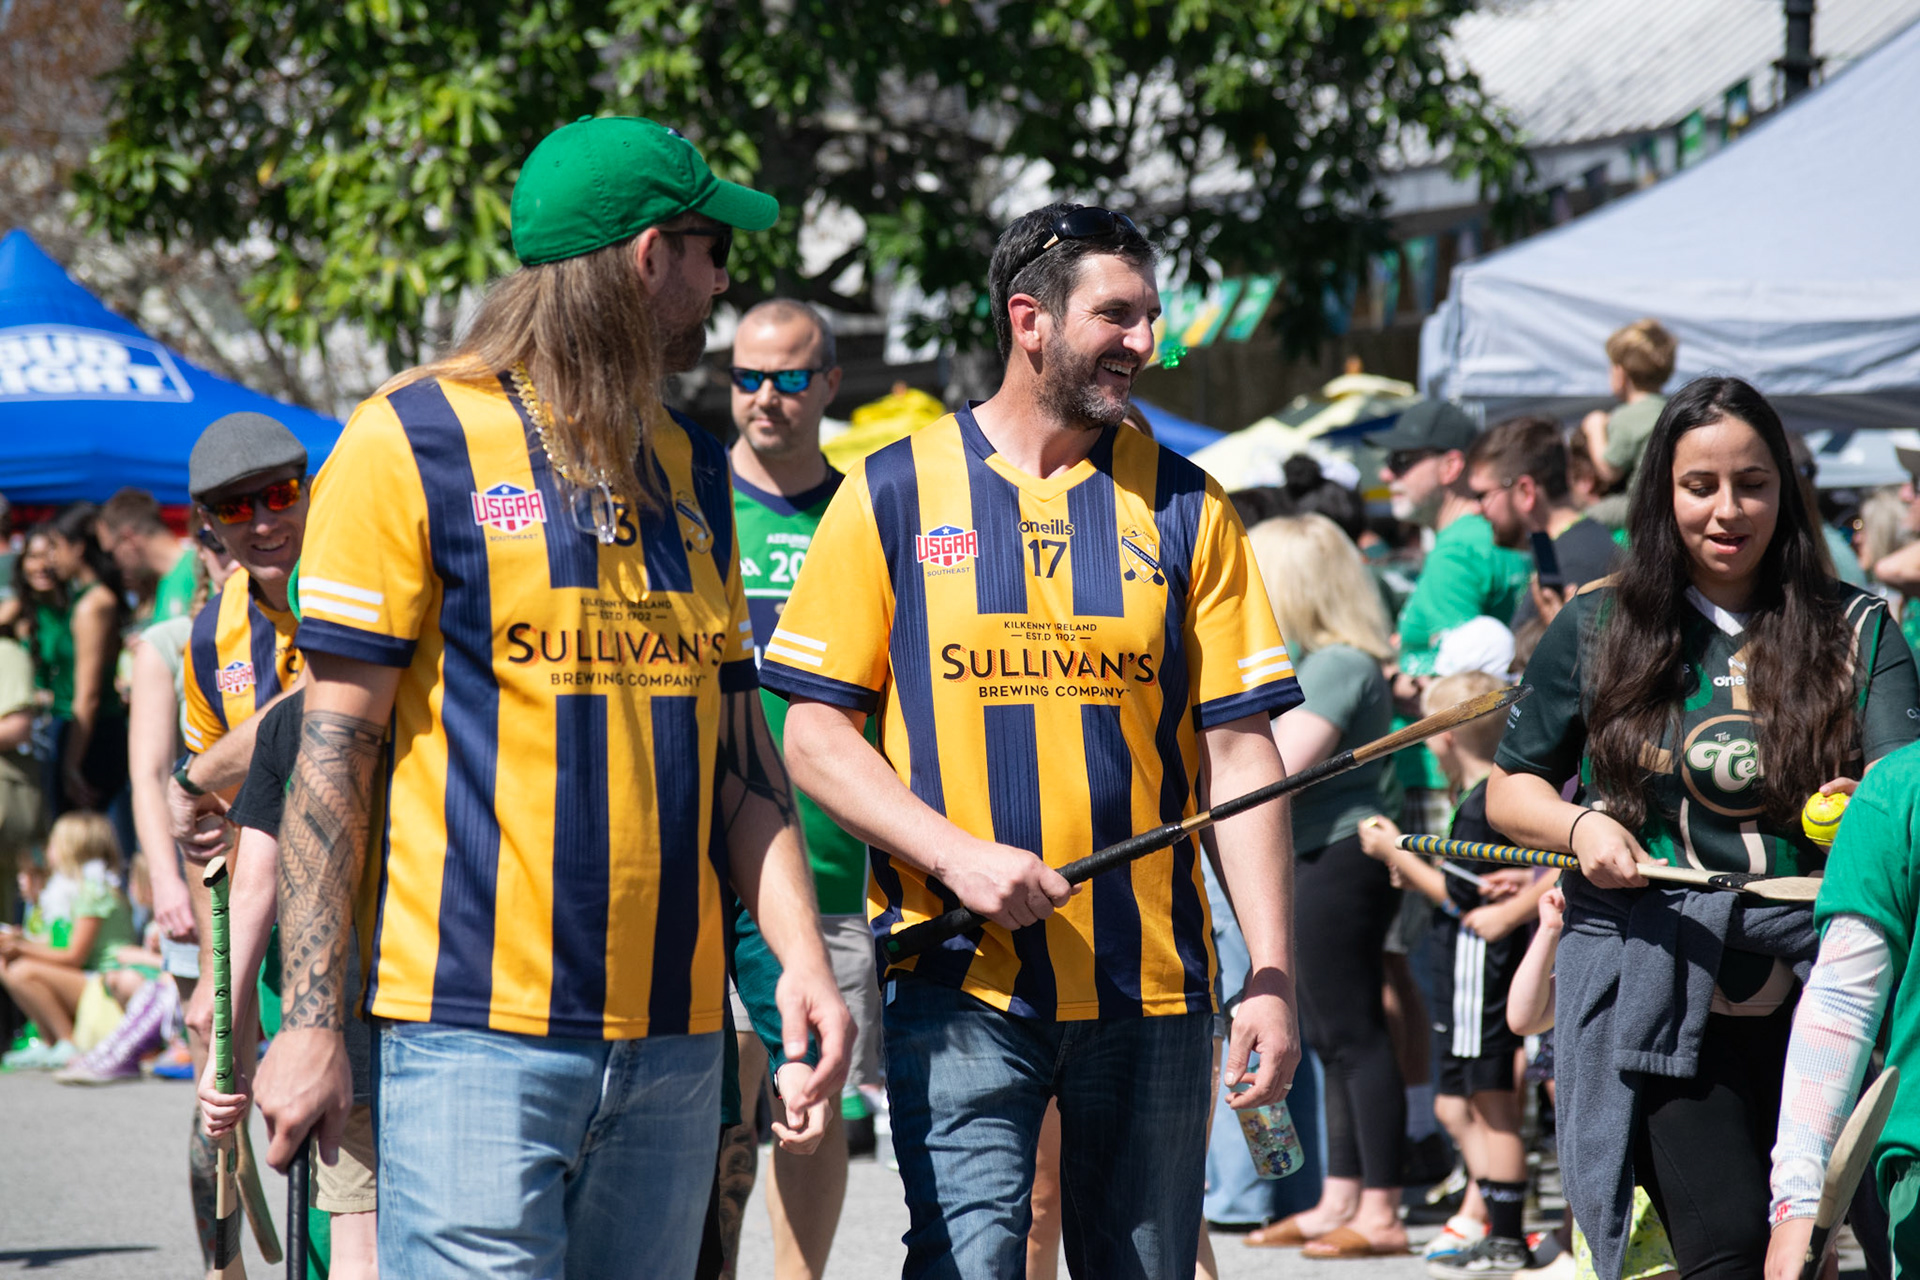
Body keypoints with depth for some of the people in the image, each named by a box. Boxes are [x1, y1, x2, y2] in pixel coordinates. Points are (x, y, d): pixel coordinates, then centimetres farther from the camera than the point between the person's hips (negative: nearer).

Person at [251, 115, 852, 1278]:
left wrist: (801, 952, 5)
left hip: (674, 1031, 6)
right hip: (480, 1028, -6)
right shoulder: (415, 443, -2)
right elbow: (337, 746, -5)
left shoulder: (691, 469, 18)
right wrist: (312, 1020, -10)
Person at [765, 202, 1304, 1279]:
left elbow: (1239, 750, 4)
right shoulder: (894, 495, 2)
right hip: (960, 978, -2)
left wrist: (1275, 979, -3)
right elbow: (816, 734, 1)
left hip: (1153, 986, 2)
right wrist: (959, 856, -14)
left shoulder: (1184, 506, 7)